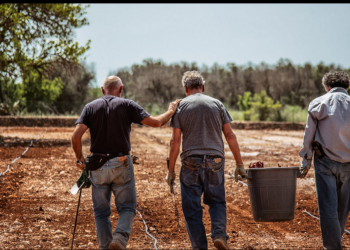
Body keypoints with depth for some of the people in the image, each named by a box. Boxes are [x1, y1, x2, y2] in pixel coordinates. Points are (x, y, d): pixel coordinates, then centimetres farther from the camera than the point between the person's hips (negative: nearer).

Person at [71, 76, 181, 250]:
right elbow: (156, 122, -6)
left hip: (97, 165, 2)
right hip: (121, 164, -2)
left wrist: (80, 159, 7)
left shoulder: (91, 107, 3)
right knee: (127, 207, 7)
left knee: (101, 211, 12)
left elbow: (76, 136, -7)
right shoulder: (127, 105, -2)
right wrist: (171, 111, 12)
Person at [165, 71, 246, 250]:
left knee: (192, 208, 6)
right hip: (215, 161, 2)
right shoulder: (216, 104, 8)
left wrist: (171, 170, 4)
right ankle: (219, 234, -7)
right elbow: (230, 136, 5)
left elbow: (175, 141, -2)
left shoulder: (180, 106, 3)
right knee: (217, 201, 16)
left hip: (191, 163, -2)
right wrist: (239, 164, 10)